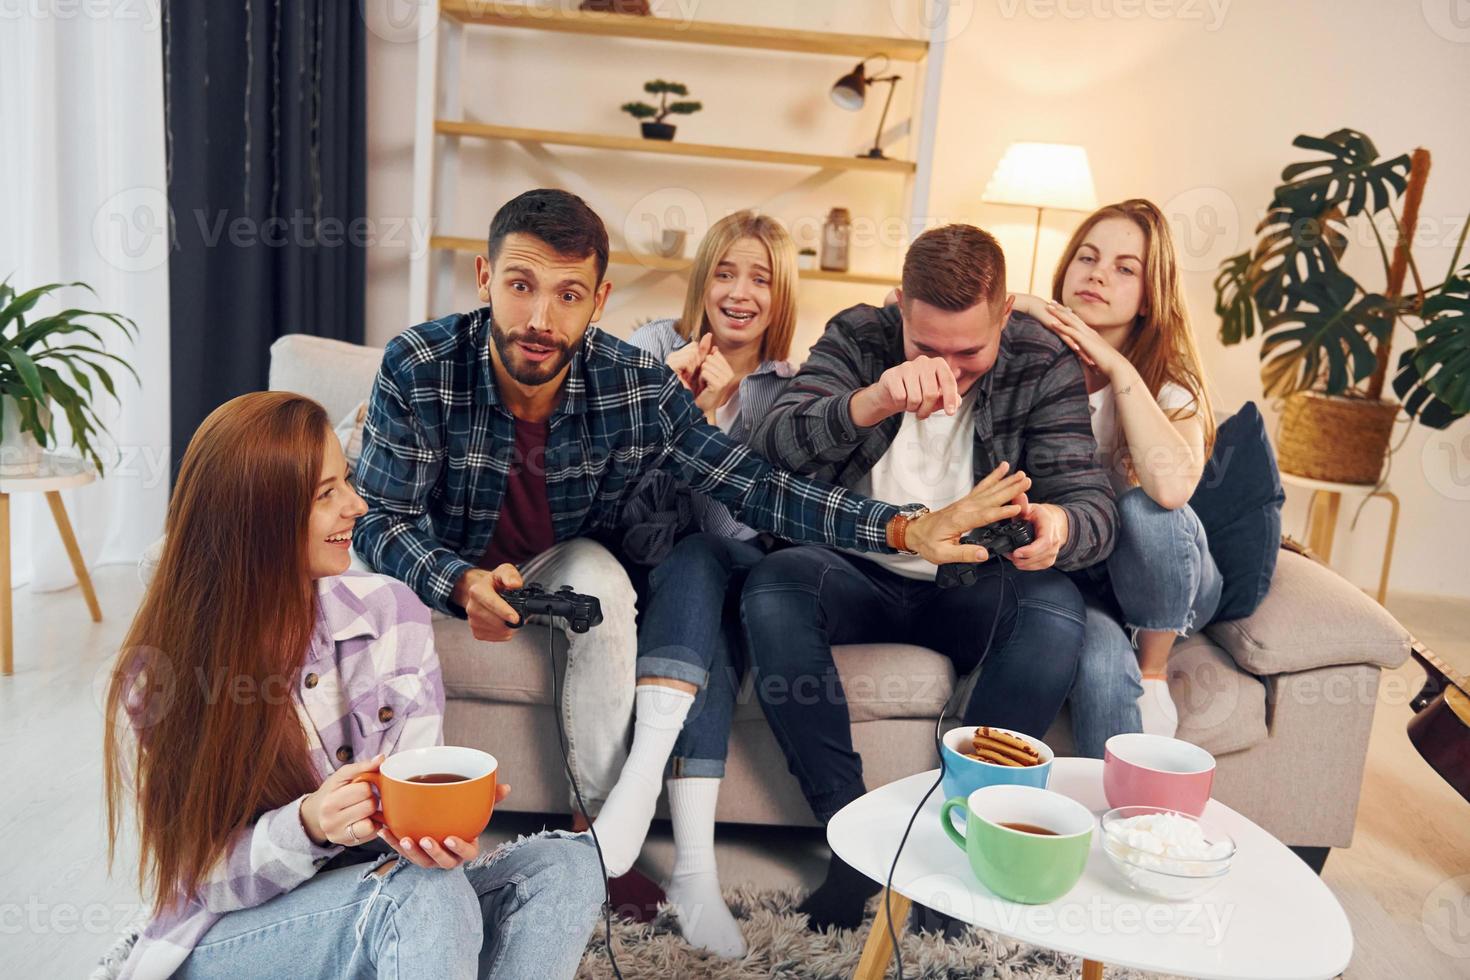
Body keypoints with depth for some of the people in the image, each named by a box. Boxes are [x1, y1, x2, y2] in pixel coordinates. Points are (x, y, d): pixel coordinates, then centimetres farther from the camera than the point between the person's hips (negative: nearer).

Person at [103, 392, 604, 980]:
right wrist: (307, 827, -34)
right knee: (425, 893, -34)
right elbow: (204, 878, -12)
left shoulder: (389, 613, -6)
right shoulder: (157, 678, -13)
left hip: (381, 903, 4)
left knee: (566, 867, -23)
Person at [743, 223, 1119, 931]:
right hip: (860, 579, 0)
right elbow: (770, 449, -21)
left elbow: (1093, 505, -14)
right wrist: (873, 401, -41)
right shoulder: (857, 337, -6)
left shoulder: (1043, 365, -5)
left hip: (971, 592, 0)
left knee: (1055, 607, -31)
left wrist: (1059, 526, -40)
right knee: (773, 584, -30)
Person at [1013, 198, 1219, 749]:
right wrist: (1012, 307, -22)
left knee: (1146, 505, -32)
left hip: (1160, 584, 1)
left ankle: (1156, 672, -10)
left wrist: (1119, 368, -25)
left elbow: (1170, 485, -33)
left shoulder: (1169, 384, -10)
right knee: (1102, 664, -34)